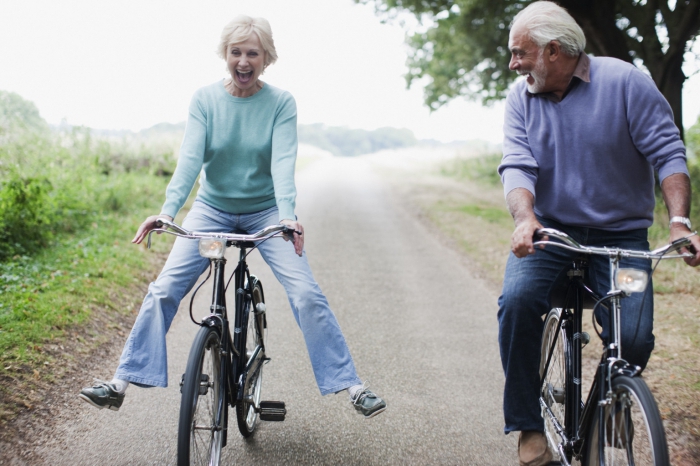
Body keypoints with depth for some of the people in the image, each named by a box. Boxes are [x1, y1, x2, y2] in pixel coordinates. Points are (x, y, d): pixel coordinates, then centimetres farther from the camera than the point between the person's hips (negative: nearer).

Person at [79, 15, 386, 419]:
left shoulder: (281, 102, -9)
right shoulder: (205, 99, -6)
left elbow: (283, 161, -21)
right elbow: (190, 157, -16)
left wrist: (287, 214, -38)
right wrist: (168, 210, -32)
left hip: (265, 213, -1)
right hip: (212, 209, 2)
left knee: (307, 294, -15)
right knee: (163, 290, -10)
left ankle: (350, 385, -7)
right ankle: (123, 382, -1)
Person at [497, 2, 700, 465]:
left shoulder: (625, 82, -8)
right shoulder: (521, 98, 2)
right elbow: (517, 166, -8)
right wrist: (525, 219, -28)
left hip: (619, 234, -2)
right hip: (550, 230, 2)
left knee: (633, 337, -18)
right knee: (517, 299, -27)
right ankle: (528, 426, -12)